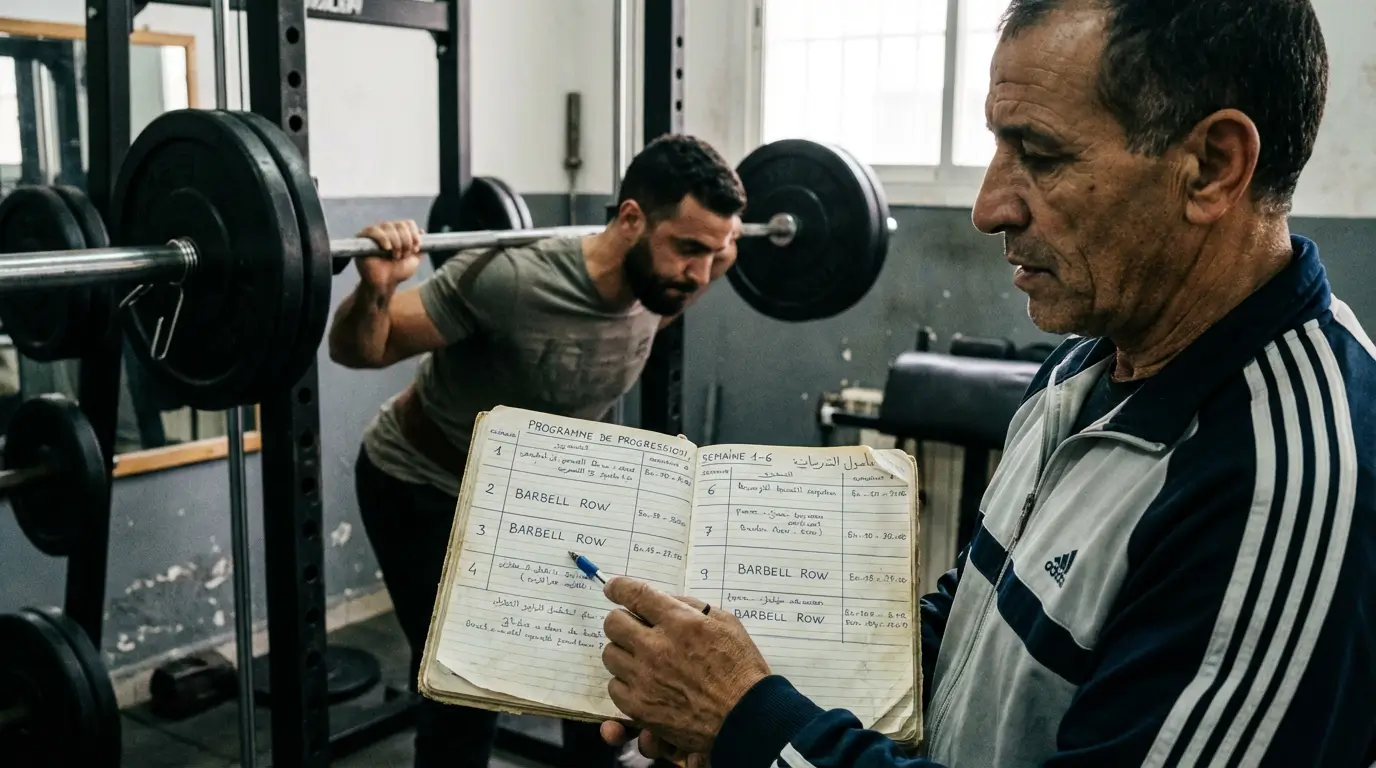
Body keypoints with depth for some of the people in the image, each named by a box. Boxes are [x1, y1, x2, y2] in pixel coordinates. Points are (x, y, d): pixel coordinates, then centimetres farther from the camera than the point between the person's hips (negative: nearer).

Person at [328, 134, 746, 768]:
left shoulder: (651, 284, -15)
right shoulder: (513, 282, -37)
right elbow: (356, 352, -27)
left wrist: (716, 263, 4)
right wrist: (376, 289, -47)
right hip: (423, 489, -6)